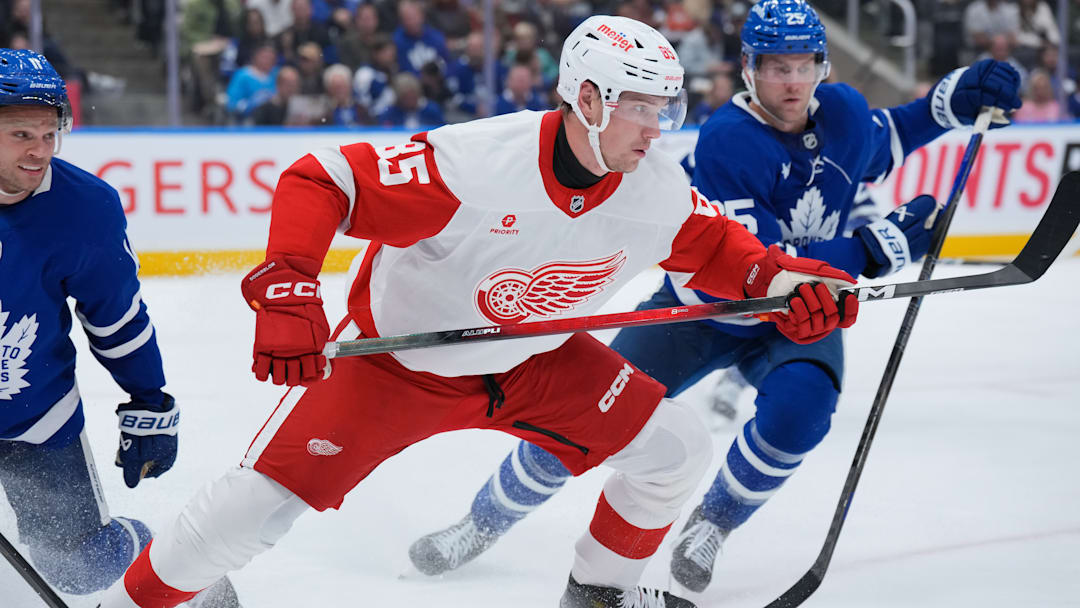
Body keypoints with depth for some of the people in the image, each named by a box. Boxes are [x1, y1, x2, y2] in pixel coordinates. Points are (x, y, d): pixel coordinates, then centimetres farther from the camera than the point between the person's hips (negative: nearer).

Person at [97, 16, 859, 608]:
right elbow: (319, 182, -30)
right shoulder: (473, 164, -34)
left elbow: (716, 246, 3)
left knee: (674, 450, -3)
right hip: (397, 355, -5)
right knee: (261, 500, -13)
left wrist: (782, 279, -17)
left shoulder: (658, 193, -16)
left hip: (533, 361, 5)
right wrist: (286, 295, -41)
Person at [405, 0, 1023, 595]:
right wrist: (877, 247, -35)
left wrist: (956, 99, 2)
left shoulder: (844, 110, -10)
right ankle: (485, 521, 12)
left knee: (800, 403, -29)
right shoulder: (727, 140, -28)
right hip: (706, 304, -3)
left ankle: (711, 525, -4)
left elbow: (879, 144, 18)